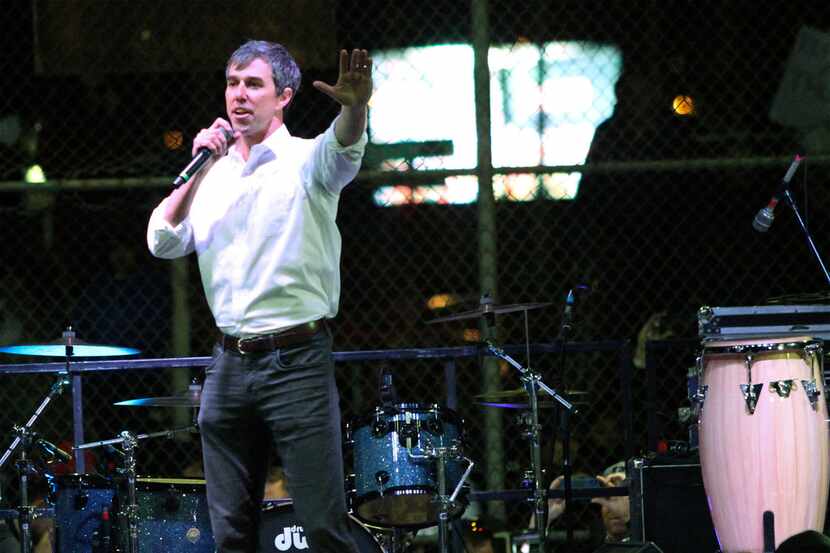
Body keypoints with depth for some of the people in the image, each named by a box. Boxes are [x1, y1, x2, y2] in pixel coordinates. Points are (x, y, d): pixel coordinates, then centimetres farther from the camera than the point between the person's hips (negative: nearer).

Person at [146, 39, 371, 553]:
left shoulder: (304, 161, -2)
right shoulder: (213, 173, 14)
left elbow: (342, 149, -26)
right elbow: (164, 242, 4)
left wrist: (355, 107, -49)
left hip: (298, 361, -5)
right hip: (229, 365, 5)